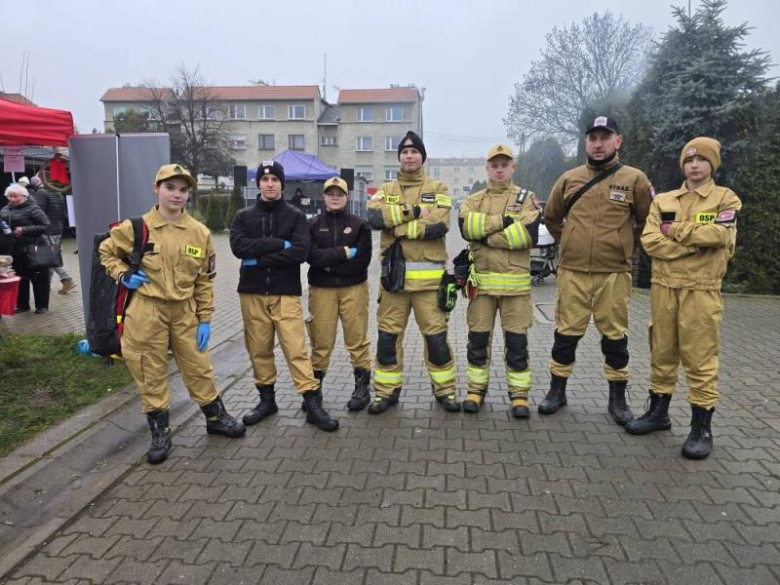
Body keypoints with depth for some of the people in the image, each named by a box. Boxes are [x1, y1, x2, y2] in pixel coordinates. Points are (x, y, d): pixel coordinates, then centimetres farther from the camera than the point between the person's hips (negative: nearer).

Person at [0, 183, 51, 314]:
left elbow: (46, 226, -16)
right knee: (20, 278, 15)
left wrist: (24, 230, -21)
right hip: (14, 250, 6)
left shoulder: (32, 208, -10)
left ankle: (42, 305, 14)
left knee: (38, 279, 4)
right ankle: (22, 305, 26)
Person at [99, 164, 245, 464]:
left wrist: (205, 319, 2)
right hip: (146, 312, -1)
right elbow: (107, 252, 13)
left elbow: (204, 280, 4)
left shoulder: (200, 232, 0)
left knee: (199, 368, 11)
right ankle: (160, 431, 23)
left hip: (185, 311, 2)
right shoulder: (136, 228, -5)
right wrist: (123, 275, -6)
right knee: (151, 373, 7)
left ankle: (216, 417, 30)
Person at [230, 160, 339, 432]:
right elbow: (239, 246, -11)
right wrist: (280, 243, -14)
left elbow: (300, 252, -12)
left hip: (286, 293, -2)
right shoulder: (243, 216, 8)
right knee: (259, 348, 9)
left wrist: (260, 258, -13)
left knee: (296, 348, -6)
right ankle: (267, 398, 25)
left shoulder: (296, 216, 4)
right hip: (252, 293, 2)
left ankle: (313, 403, 0)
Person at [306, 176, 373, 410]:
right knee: (321, 341, 5)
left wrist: (329, 264, -8)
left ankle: (362, 387, 15)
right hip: (321, 290, 1)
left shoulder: (359, 225, 3)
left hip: (353, 288, 0)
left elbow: (362, 260, -8)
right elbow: (312, 256, -10)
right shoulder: (313, 225, 5)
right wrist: (344, 252, -14)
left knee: (357, 339, 3)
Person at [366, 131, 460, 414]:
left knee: (436, 336, 4)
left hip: (429, 277, -2)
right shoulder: (385, 190, 11)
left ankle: (445, 389, 22)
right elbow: (375, 217, -12)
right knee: (388, 336, 7)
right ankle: (387, 391, 22)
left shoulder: (438, 189, 5)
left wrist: (399, 226, -12)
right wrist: (413, 211, -15)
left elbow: (440, 226, -14)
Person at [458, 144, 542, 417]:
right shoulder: (473, 200, 11)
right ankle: (476, 389, 21)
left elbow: (528, 235, -13)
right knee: (478, 339, 8)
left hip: (515, 281, -1)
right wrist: (503, 221, -16)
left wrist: (486, 235, -10)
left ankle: (519, 394, 14)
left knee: (517, 341, 3)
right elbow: (466, 227, -11)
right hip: (481, 280, 2)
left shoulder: (527, 199, 5)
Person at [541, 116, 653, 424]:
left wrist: (625, 246, 8)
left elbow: (647, 221, 9)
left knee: (614, 336, 7)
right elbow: (551, 217, 20)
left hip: (614, 273, -1)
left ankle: (617, 398, 21)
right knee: (567, 333, 8)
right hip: (572, 272, 2)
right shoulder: (569, 179, 6)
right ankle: (557, 391, 21)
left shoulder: (634, 179, 0)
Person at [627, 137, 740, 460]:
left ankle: (702, 426, 9)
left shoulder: (726, 198, 3)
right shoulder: (663, 201, 11)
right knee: (662, 353, 11)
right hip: (663, 287, 4)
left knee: (700, 358, -1)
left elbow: (719, 235, -15)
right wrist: (694, 243, -11)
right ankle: (658, 411, 24)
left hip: (701, 291, -3)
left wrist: (674, 230, -7)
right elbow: (649, 240, -2)